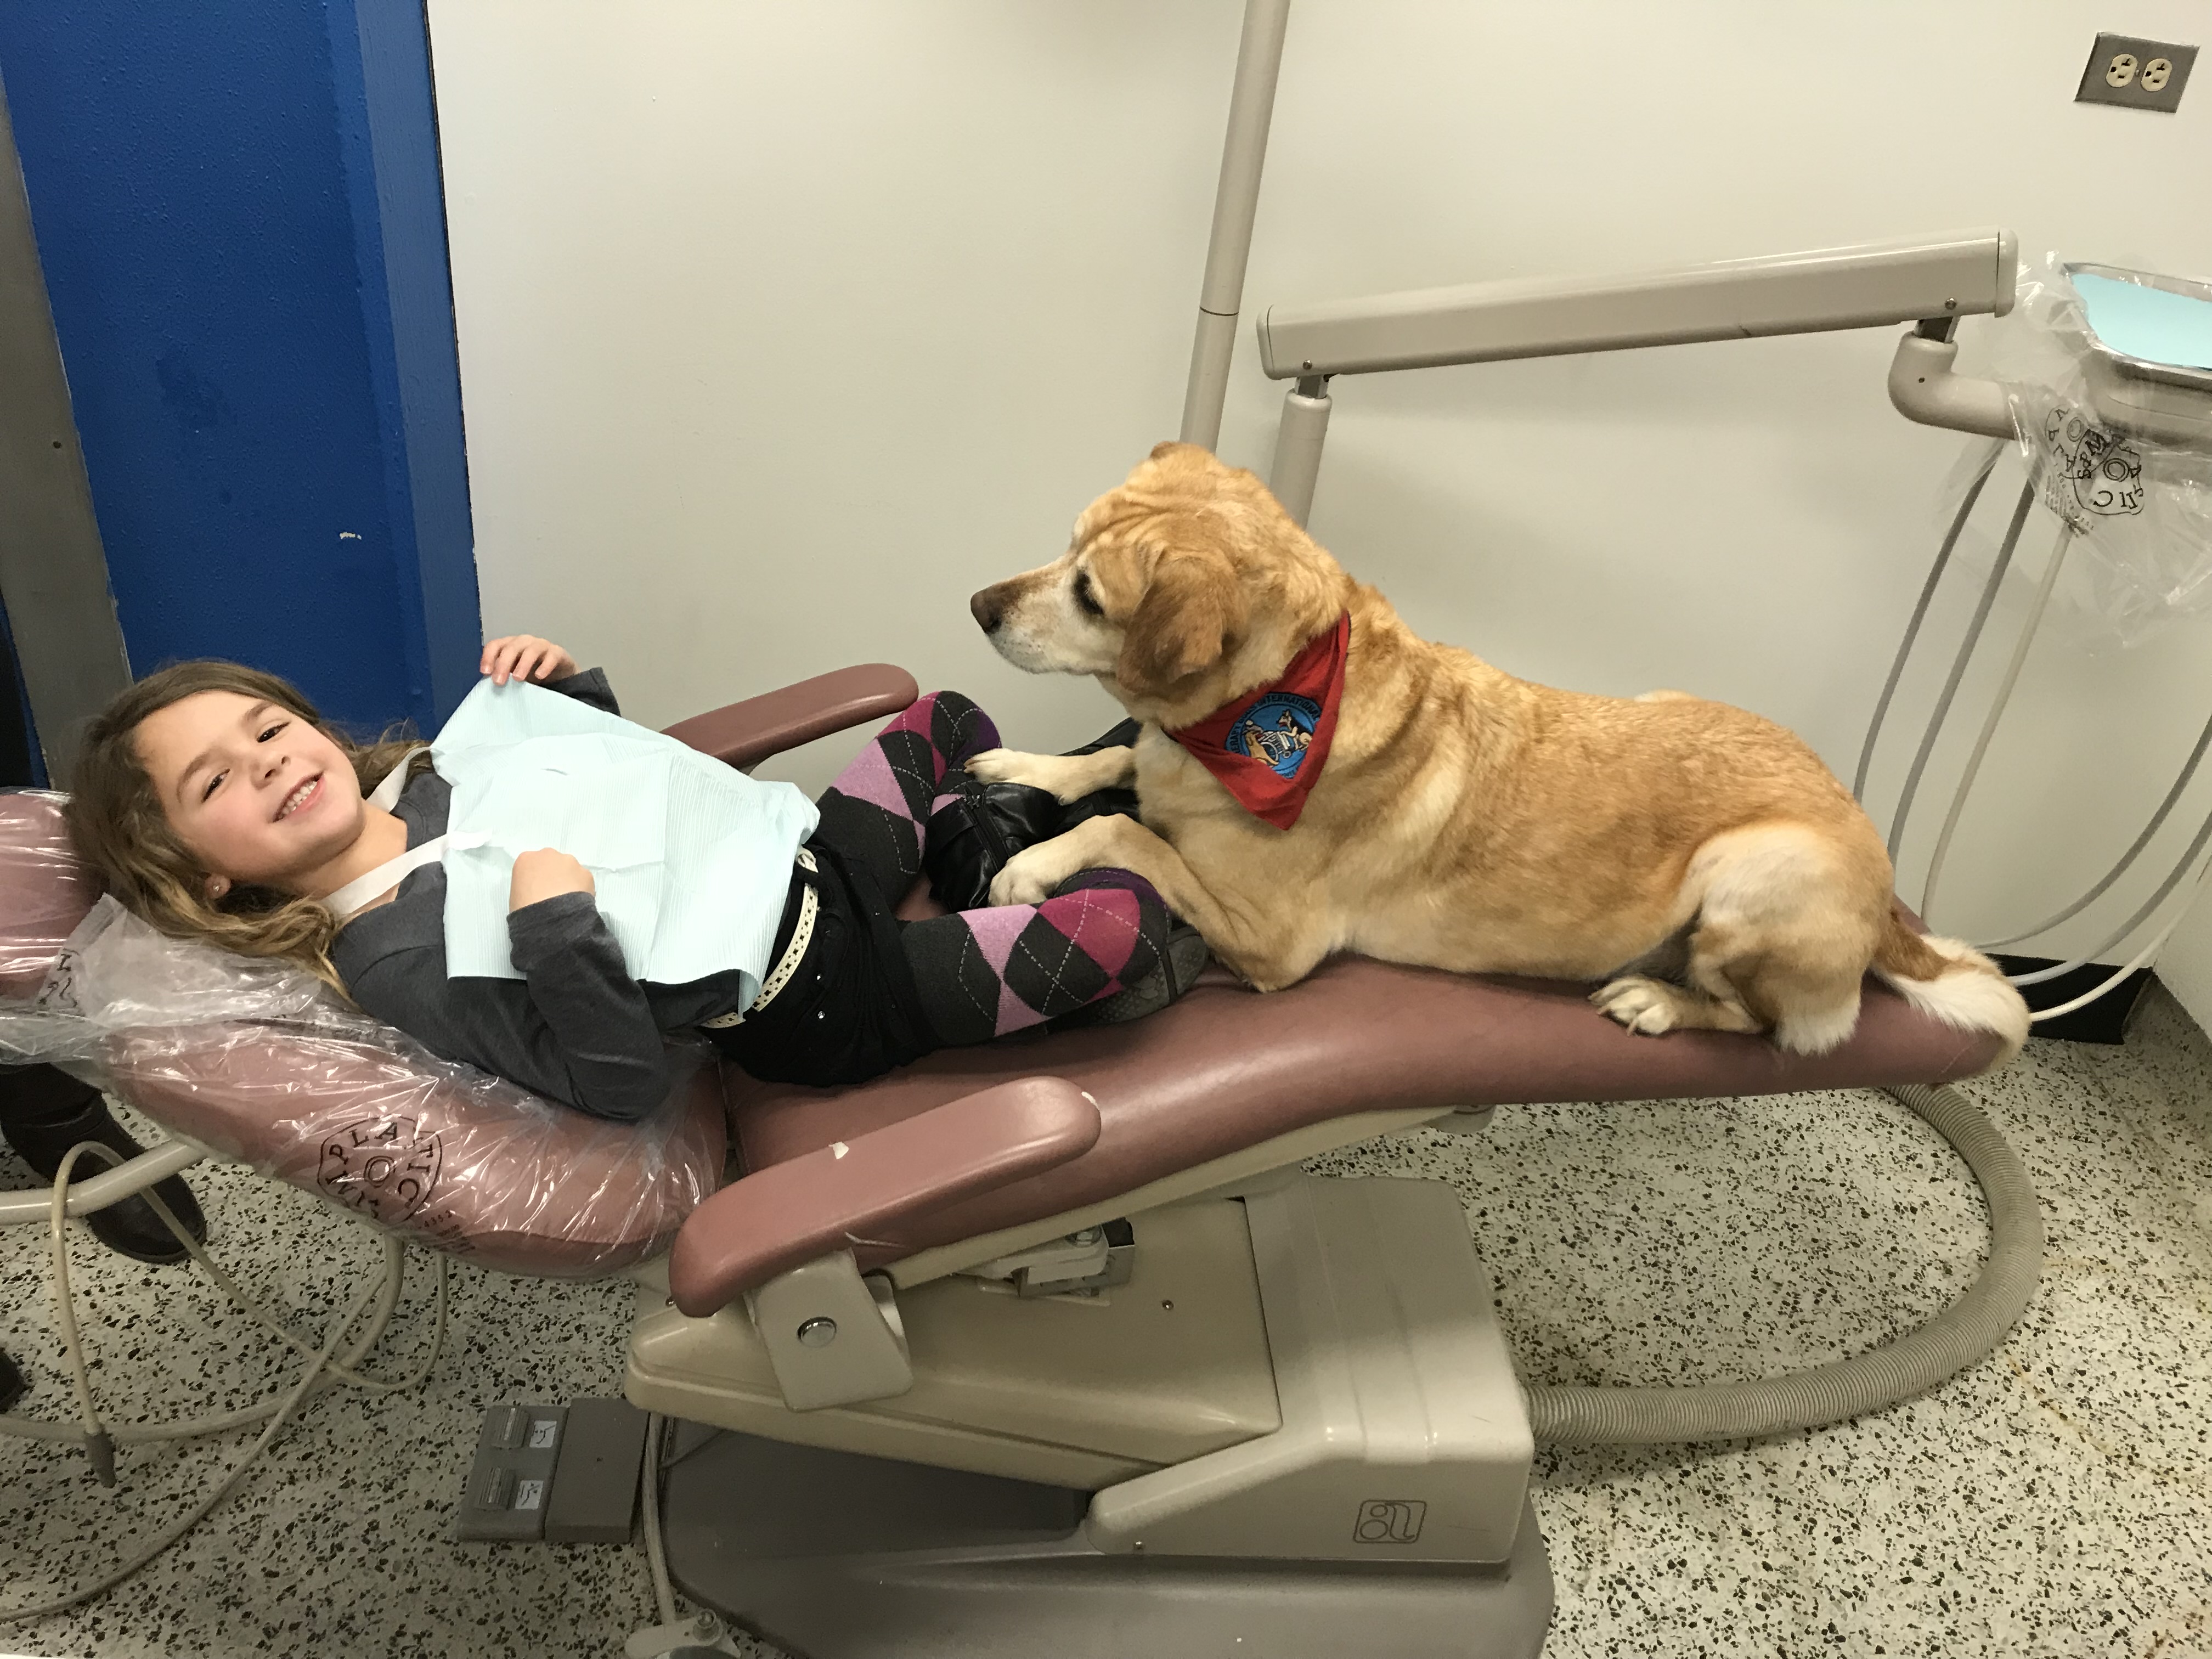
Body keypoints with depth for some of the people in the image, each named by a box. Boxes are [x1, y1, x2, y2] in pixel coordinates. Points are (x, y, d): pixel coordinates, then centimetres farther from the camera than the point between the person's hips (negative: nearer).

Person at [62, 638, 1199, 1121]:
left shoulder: (441, 781, 4)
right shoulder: (397, 963, -21)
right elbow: (625, 1081, -26)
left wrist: (567, 688, 0)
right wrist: (551, 922, -39)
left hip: (805, 861, 9)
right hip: (822, 1005, -9)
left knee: (944, 723, 29)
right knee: (1119, 918, -20)